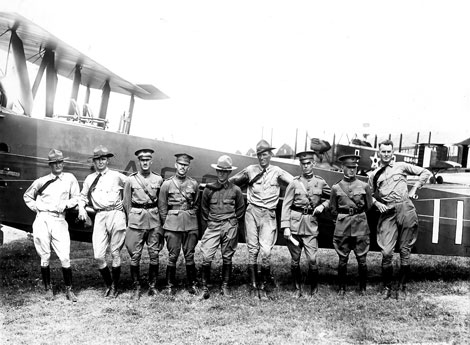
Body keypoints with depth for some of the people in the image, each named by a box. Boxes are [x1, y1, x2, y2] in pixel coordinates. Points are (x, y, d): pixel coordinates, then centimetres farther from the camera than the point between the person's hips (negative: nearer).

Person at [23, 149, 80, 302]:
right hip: (42, 220, 1)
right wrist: (36, 208, 8)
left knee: (65, 257, -6)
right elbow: (27, 196, 21)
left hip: (59, 221, -1)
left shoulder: (70, 178, 6)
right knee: (45, 257, 5)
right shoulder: (41, 181, 9)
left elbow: (77, 197, 10)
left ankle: (69, 290, 5)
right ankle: (48, 288, 18)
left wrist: (66, 204, -7)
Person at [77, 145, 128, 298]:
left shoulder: (117, 176, 7)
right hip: (99, 216, 2)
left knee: (115, 253, 3)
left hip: (116, 215, -2)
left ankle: (115, 287, 18)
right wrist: (81, 208, 3)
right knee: (98, 256, -5)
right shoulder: (89, 179, 15)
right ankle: (108, 284, 18)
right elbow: (83, 197, 22)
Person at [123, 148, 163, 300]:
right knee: (135, 256, -1)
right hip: (136, 220, -1)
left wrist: (160, 219, 9)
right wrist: (132, 218, 5)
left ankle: (152, 286, 17)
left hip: (154, 220, 1)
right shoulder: (131, 180, 3)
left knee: (154, 255, 3)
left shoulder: (158, 179, 7)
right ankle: (136, 288, 9)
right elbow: (126, 203, 8)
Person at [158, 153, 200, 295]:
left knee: (190, 255, 6)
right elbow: (162, 206, 4)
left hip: (190, 223, 2)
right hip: (173, 223, -1)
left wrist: (191, 217, 8)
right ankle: (170, 285, 11)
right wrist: (165, 225, 2)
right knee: (173, 256, 1)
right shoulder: (167, 183, 2)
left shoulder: (194, 184, 7)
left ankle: (192, 284, 17)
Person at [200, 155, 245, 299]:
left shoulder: (235, 190, 1)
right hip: (213, 226, 0)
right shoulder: (209, 189, 2)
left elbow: (240, 208, 13)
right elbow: (204, 208, 15)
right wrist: (209, 221, 11)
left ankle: (225, 287, 19)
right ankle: (204, 287, 4)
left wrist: (232, 221, 9)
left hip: (230, 227, 0)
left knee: (227, 258, 7)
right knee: (206, 257, -8)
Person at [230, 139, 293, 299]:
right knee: (253, 250, 3)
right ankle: (253, 285, 13)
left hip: (269, 215, -1)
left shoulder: (277, 172, 6)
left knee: (266, 251, -9)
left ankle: (263, 285, 7)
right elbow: (231, 181, 18)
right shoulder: (250, 170, 9)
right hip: (252, 212, 1)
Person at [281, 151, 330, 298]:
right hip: (294, 222, 0)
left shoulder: (320, 182, 5)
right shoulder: (295, 182, 0)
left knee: (312, 259, -6)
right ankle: (297, 288, 22)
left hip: (311, 223, 0)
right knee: (295, 259, 5)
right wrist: (285, 227, -10)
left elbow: (330, 198, 22)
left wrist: (322, 206, 1)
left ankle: (314, 287, 16)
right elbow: (286, 205, -2)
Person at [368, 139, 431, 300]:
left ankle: (402, 287, 13)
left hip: (405, 209, -1)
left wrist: (414, 189, 6)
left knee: (405, 251, 2)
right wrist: (377, 203, -1)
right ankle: (387, 287, 9)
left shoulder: (401, 166, 12)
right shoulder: (373, 175, 16)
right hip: (387, 213, 1)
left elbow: (425, 173, 14)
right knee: (386, 252, -8)